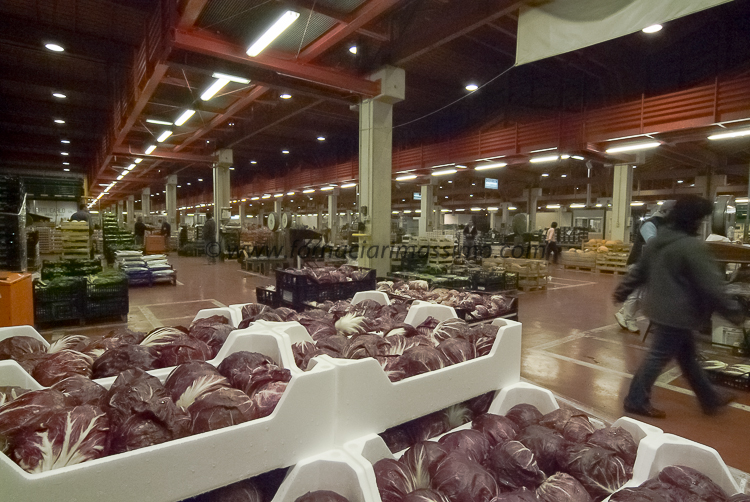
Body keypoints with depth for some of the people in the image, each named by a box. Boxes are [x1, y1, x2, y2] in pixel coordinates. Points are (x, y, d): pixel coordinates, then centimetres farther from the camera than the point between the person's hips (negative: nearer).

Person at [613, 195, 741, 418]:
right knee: (659, 356, 1)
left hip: (659, 307, 10)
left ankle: (710, 398, 38)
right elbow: (712, 286, -18)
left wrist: (622, 291, 22)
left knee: (687, 354, 21)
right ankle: (636, 400, 12)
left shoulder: (656, 241, 6)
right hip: (676, 312, -9)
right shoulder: (693, 247, -20)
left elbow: (638, 272, 15)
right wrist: (733, 311, -8)